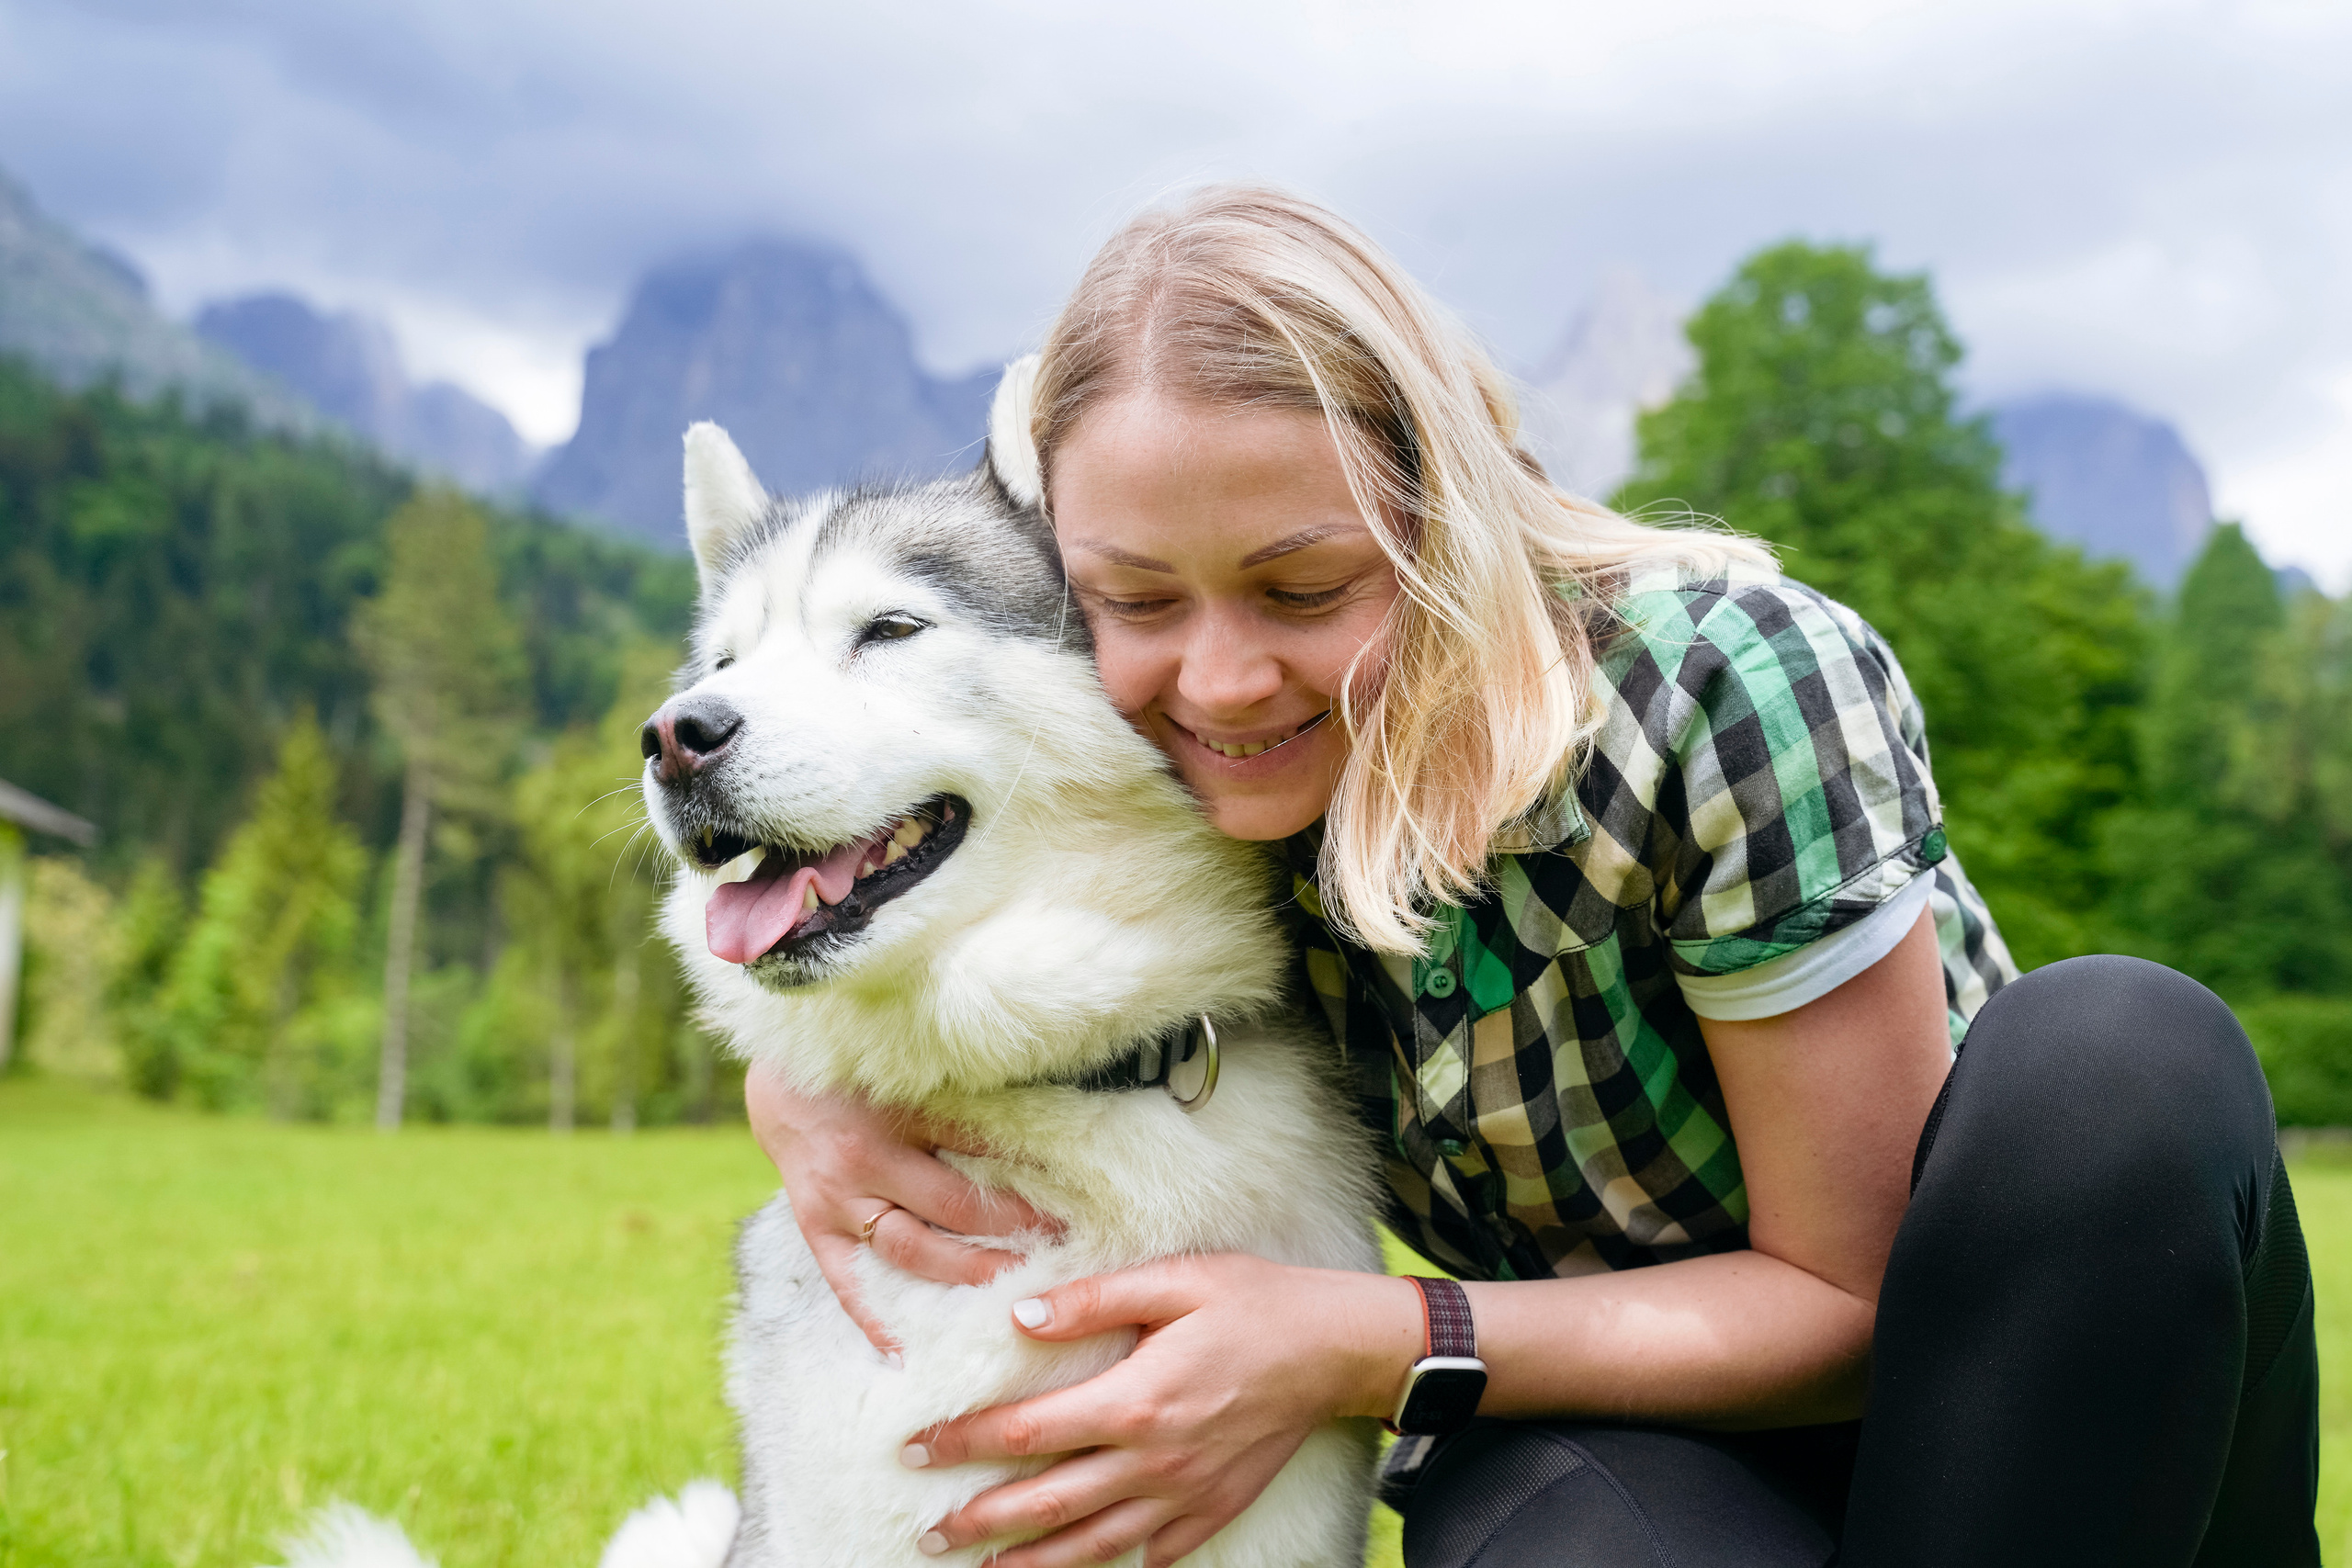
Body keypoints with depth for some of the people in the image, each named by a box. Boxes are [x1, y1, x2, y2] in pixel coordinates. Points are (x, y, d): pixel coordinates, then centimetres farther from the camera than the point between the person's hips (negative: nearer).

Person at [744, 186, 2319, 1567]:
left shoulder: (1727, 688, -27)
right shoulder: (1155, 781, -14)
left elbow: (1851, 1294, -20)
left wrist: (1358, 1346, -32)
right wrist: (805, 1098, -22)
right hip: (1599, 1431, 1)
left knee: (2121, 1053, -35)